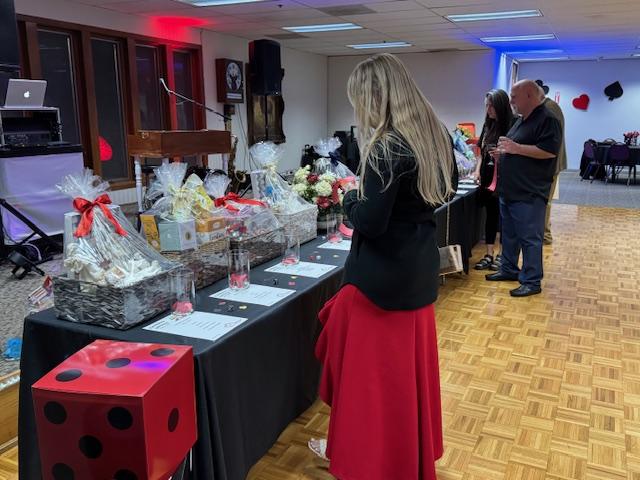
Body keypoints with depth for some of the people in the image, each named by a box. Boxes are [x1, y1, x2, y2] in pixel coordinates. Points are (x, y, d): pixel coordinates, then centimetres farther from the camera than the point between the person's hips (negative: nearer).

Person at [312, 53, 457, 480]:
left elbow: (370, 221, -26)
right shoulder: (436, 135, 3)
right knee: (411, 369, 24)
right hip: (420, 270, 9)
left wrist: (351, 199, -7)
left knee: (374, 375, 10)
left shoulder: (386, 147, -23)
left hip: (382, 276, -9)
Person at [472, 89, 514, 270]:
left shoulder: (511, 126, -12)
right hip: (487, 177, 6)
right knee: (490, 215, 11)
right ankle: (489, 255, 19)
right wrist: (478, 170, 6)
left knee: (503, 216, 3)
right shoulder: (488, 125, 9)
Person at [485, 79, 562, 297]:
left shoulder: (547, 120, -12)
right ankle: (508, 269, 32)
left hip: (529, 194, -10)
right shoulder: (521, 120, 18)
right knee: (509, 234, 18)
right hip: (509, 190, 10)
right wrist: (502, 153, 9)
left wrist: (516, 148, -21)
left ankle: (532, 282, 6)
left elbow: (549, 151, -23)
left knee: (529, 238, -2)